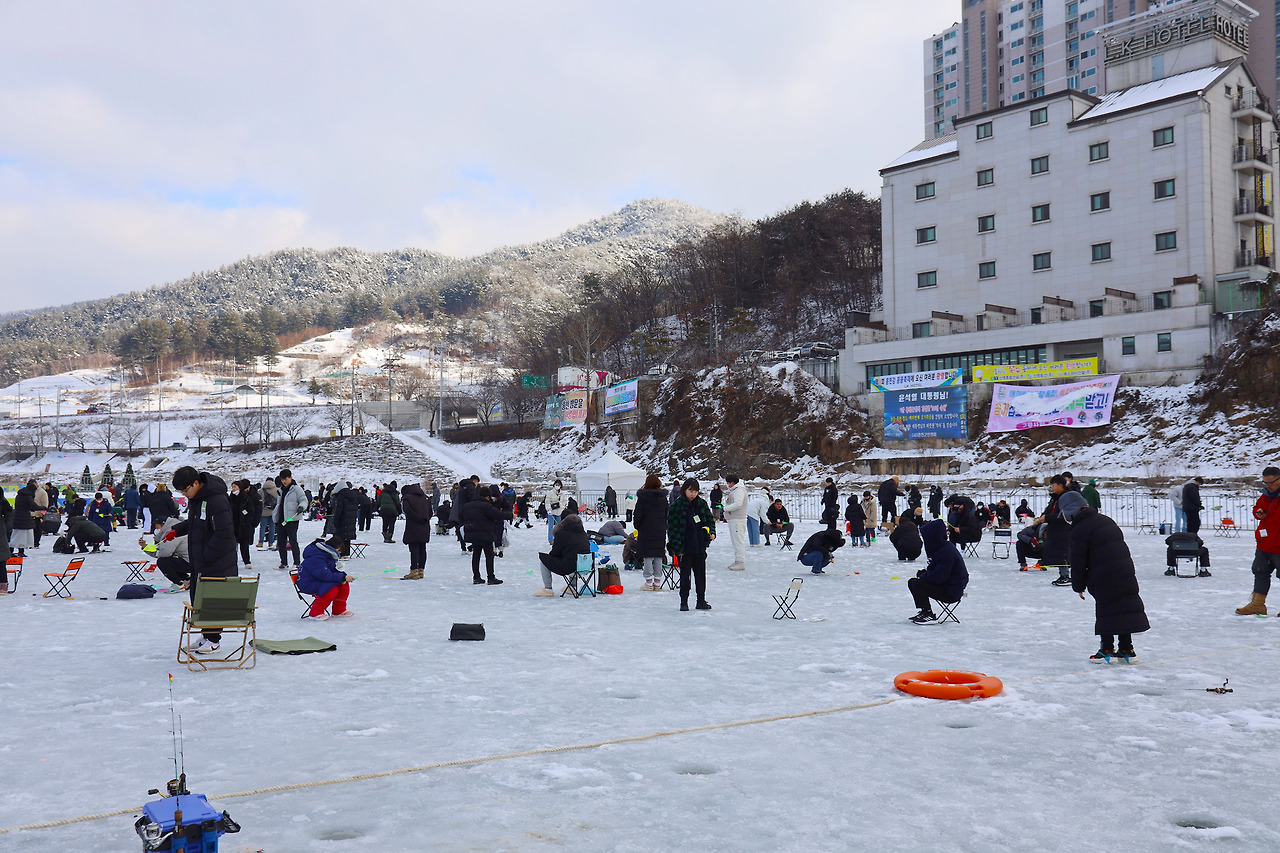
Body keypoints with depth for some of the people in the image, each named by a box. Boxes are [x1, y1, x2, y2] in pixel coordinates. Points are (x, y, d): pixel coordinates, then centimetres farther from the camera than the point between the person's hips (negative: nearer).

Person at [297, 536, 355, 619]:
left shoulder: (329, 555, 6)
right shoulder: (316, 557, -26)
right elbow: (324, 575, -34)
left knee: (344, 585, -5)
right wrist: (343, 577, -33)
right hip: (308, 584, -10)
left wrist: (343, 576, -9)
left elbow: (333, 570, 13)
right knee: (332, 587, -32)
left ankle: (339, 610, 9)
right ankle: (315, 613, -22)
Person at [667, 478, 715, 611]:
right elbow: (672, 527, -10)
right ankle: (684, 602, 13)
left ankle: (701, 601, 20)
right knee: (685, 574, 3)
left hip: (700, 545, 4)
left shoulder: (701, 504, 5)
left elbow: (710, 519, 18)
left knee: (700, 574, 10)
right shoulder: (677, 506, -9)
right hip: (684, 547, -4)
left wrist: (711, 532, -1)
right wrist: (676, 547, -14)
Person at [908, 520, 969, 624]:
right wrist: (923, 572, 1)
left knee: (916, 584, -20)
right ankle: (924, 612, 17)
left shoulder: (947, 552, -24)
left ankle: (929, 616, -12)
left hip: (951, 593, -11)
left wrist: (923, 575, -12)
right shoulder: (942, 548, 9)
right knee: (911, 582, 11)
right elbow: (934, 569, 20)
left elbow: (939, 577, -27)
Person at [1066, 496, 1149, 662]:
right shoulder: (1106, 520, 17)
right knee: (1126, 606, 11)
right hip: (1125, 572, 7)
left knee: (1105, 610, 3)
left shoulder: (1080, 529, -9)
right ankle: (1126, 649, 18)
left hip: (1103, 578, -7)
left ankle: (1107, 649, 6)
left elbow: (1078, 561, -8)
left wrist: (1079, 586, 3)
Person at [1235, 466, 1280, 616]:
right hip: (1263, 545, 9)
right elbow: (1257, 507, 23)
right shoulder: (1265, 495, 9)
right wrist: (1258, 513, 2)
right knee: (1260, 573, 15)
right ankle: (1258, 604, 25)